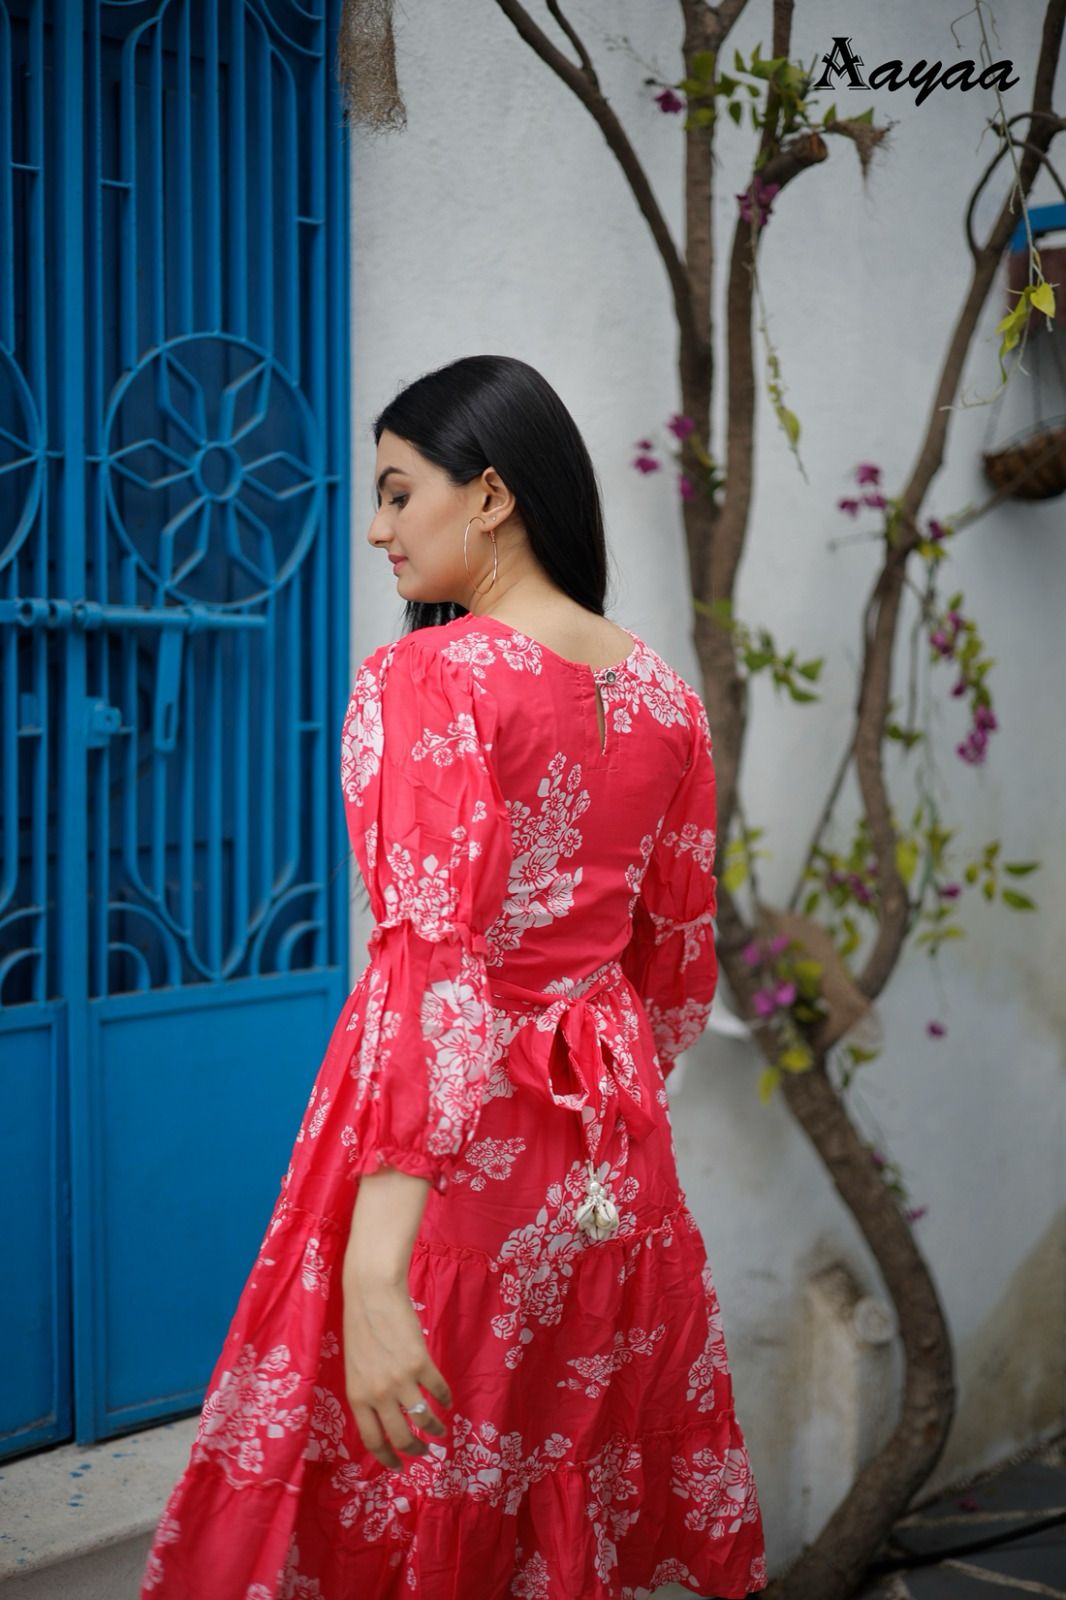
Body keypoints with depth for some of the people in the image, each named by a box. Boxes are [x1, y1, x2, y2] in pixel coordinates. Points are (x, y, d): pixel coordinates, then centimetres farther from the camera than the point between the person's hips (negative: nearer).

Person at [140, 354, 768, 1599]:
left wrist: (373, 1272, -27)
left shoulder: (423, 681, -14)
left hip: (449, 1157, -7)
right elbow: (677, 970, 12)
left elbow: (433, 971, -24)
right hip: (611, 1164, 7)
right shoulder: (663, 696, 5)